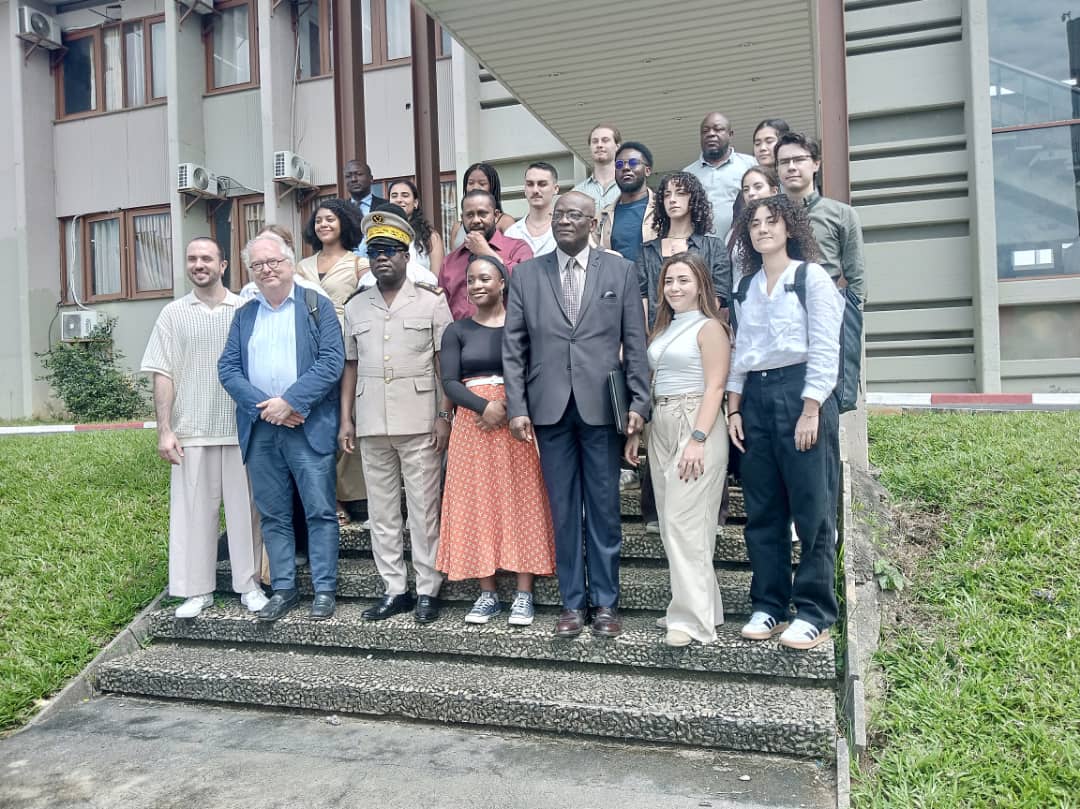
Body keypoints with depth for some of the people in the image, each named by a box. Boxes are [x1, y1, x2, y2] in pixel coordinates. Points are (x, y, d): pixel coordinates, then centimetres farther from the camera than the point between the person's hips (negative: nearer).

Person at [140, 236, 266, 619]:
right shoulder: (173, 314, 7)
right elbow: (163, 375, 4)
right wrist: (164, 430, -3)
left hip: (241, 428, 0)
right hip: (191, 431, 1)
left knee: (244, 507, 6)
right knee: (192, 510, 5)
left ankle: (249, 584, 17)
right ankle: (197, 590, 16)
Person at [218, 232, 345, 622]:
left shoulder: (317, 306, 3)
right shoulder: (244, 315, 15)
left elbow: (331, 362, -8)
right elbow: (228, 368, 6)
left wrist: (290, 402, -15)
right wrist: (264, 407, -10)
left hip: (309, 426, -4)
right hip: (259, 429, 4)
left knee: (320, 511, -1)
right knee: (273, 515, 10)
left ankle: (324, 589, 8)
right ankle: (283, 589, 20)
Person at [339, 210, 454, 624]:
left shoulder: (431, 300, 3)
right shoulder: (356, 306, 13)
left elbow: (444, 362, -1)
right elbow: (350, 366, 13)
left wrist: (444, 416, -8)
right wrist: (346, 419, 8)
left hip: (419, 420, -4)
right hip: (371, 422, 4)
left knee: (424, 508, 0)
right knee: (381, 509, 8)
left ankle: (427, 590, 10)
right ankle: (394, 589, 18)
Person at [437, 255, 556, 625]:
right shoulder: (457, 330, 9)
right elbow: (449, 382, 0)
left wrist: (510, 407, -17)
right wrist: (484, 406, -16)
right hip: (473, 424, 2)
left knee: (521, 501, 0)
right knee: (477, 503, 3)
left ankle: (524, 593, 7)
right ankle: (487, 593, 12)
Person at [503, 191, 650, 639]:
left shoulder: (620, 270, 6)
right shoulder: (526, 274, 8)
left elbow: (635, 343, 4)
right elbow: (513, 347, 5)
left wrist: (639, 402, -3)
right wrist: (517, 408, -3)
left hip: (602, 407, -1)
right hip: (550, 409, 1)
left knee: (604, 509, 7)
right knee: (563, 511, 8)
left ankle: (605, 603, 20)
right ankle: (572, 603, 21)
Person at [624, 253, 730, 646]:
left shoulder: (709, 327, -3)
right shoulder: (663, 328, 18)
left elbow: (714, 387, -11)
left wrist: (698, 439, -20)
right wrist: (636, 431, 12)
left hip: (696, 425, -8)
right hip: (660, 427, 8)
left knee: (684, 523, -10)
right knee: (670, 524, 9)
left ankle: (693, 619, -1)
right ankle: (702, 605, 21)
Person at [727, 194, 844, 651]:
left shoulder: (811, 276, 1)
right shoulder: (746, 288, 17)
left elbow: (825, 348, -6)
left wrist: (811, 411, -13)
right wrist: (734, 408, 8)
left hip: (801, 390, -5)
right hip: (755, 397, 5)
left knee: (812, 508, -3)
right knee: (762, 509, 6)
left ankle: (814, 612, 7)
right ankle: (768, 607, 15)